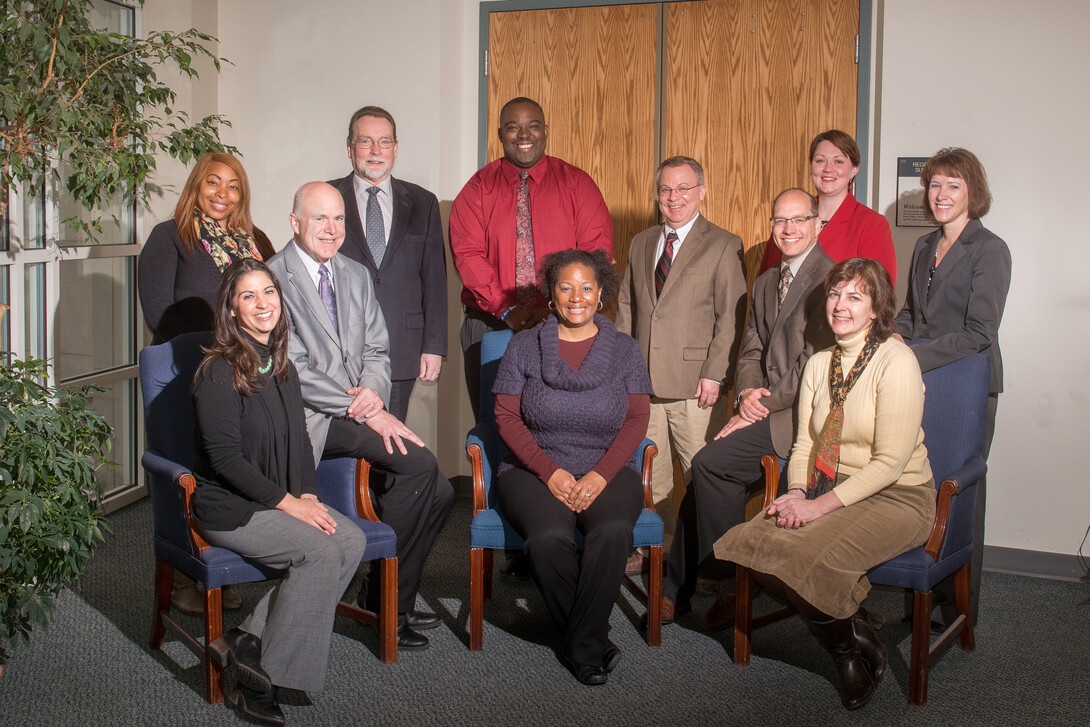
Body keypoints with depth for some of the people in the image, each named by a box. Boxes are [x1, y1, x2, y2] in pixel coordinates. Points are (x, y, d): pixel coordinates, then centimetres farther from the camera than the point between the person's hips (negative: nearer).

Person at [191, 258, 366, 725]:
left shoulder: (281, 365, 11)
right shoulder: (220, 372, -13)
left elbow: (298, 438, 16)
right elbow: (225, 457, -18)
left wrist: (307, 494, -1)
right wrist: (286, 502, -19)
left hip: (279, 500, 8)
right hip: (228, 508, -8)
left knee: (352, 539, -14)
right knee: (321, 549, -25)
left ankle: (252, 637, -6)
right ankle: (261, 677, -12)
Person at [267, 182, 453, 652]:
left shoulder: (356, 275, 16)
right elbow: (293, 372, -14)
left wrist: (373, 391, -9)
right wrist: (366, 413, -19)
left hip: (359, 407, 7)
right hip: (309, 418, -7)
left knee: (439, 493, -7)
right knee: (418, 462, -25)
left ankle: (396, 601, 12)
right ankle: (383, 594, -8)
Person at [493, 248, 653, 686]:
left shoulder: (624, 350, 11)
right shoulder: (524, 346, 8)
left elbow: (636, 420, 4)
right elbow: (506, 417, 2)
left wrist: (600, 475, -13)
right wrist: (551, 473, -11)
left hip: (607, 472, 1)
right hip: (534, 470, 0)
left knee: (612, 532, -33)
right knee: (548, 538, -32)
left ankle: (582, 645, -14)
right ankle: (595, 637, -7)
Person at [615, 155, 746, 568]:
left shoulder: (723, 246, -1)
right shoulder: (641, 244, 16)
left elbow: (731, 316, -7)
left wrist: (714, 375, -14)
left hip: (694, 383, -5)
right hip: (643, 380, 5)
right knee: (649, 471, 11)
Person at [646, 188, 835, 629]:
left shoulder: (830, 280, -11)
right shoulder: (766, 283, 19)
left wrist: (763, 406, -15)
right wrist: (747, 392, -3)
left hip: (801, 414, -8)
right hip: (765, 407, 8)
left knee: (709, 464, -19)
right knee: (708, 470, -4)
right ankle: (676, 589, 8)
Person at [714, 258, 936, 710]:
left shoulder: (896, 362, -12)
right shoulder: (819, 364, 11)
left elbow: (890, 462, -17)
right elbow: (805, 444, 11)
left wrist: (822, 504, -20)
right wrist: (797, 493, -9)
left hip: (895, 498, -6)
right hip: (828, 492, 7)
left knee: (807, 557, -31)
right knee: (753, 543, -19)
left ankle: (851, 644, 2)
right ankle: (852, 628, 1)